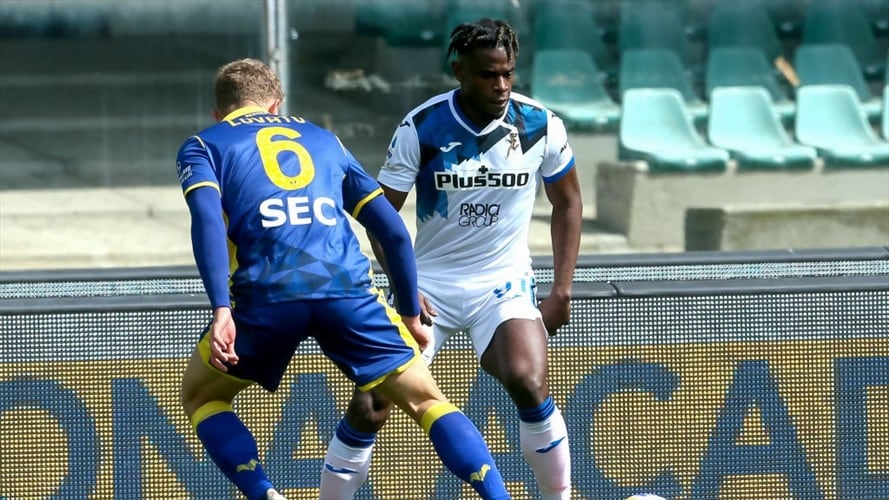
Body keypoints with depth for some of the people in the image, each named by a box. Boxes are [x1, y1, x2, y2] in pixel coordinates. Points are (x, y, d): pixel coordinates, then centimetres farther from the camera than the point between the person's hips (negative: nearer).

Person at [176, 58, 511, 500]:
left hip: (267, 295, -2)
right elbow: (392, 229, 25)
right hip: (349, 288, 2)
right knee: (427, 401, 12)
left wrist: (222, 309, -12)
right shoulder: (322, 140, 30)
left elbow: (207, 218, -3)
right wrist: (410, 314, 31)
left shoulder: (202, 147, 19)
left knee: (200, 395, 22)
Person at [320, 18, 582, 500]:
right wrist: (403, 285, -20)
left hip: (504, 284, 0)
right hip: (429, 284, 0)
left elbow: (567, 202, 8)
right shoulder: (421, 129, -13)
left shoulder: (540, 126, -8)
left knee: (528, 383, -27)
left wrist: (561, 290, 1)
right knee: (369, 406, -10)